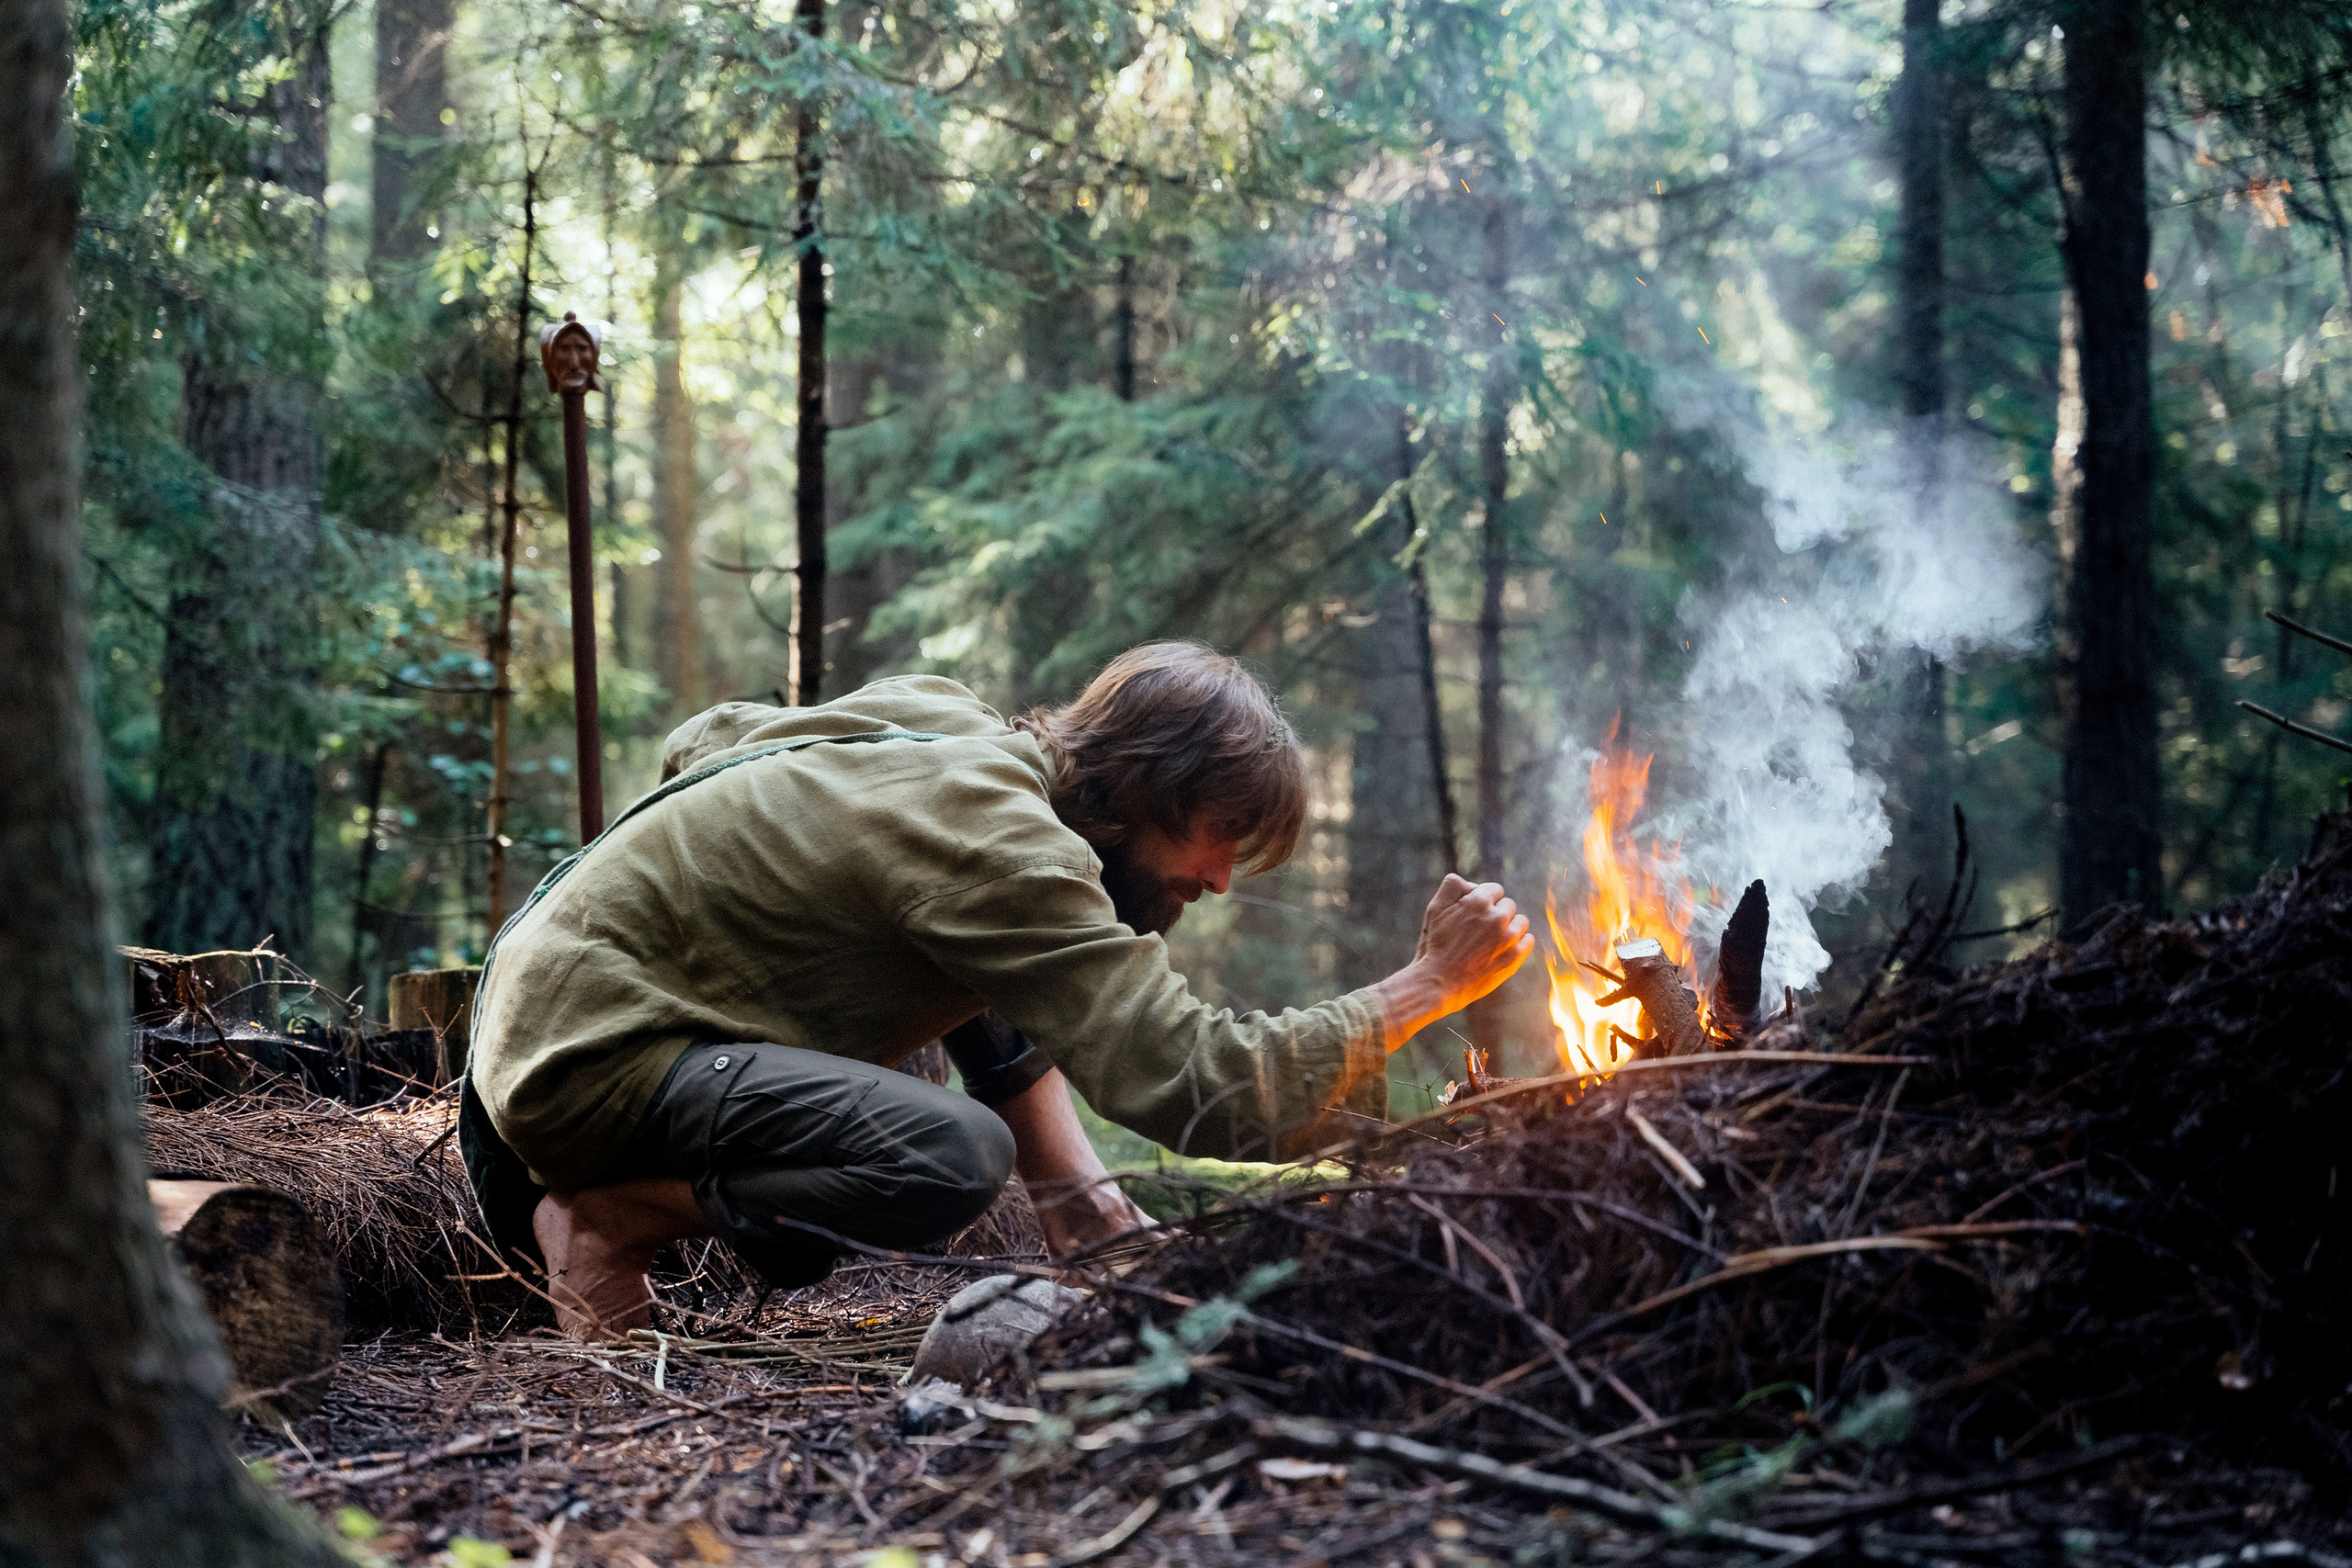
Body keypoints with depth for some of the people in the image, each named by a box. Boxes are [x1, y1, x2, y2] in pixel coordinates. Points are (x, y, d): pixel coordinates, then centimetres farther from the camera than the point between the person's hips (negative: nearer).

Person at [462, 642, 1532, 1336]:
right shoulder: (1006, 852, -24)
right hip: (588, 1059, -10)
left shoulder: (940, 716, 4)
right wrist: (1431, 985, -18)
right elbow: (1204, 1087, -29)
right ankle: (613, 1214, -9)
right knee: (954, 1158, -28)